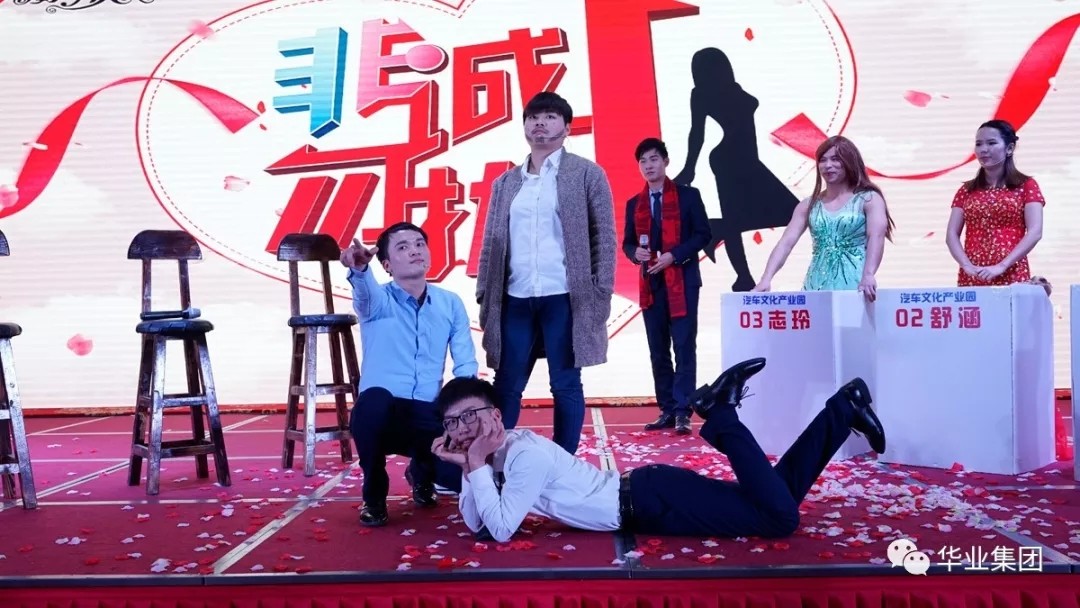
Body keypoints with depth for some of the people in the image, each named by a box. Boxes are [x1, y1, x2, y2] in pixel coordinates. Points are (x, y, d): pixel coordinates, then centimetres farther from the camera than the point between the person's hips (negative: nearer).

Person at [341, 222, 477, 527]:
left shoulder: (451, 303, 8)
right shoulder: (379, 301, -2)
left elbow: (466, 365, 2)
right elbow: (366, 295, -28)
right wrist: (359, 269, -52)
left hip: (429, 416, 2)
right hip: (382, 414, -2)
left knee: (462, 473, -23)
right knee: (374, 399, -38)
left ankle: (421, 471, 18)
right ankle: (374, 496, -9)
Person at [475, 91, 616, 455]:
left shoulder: (587, 173, 4)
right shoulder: (505, 183, 15)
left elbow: (604, 237, 1)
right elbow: (491, 243, 14)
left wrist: (600, 296, -7)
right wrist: (484, 296, 6)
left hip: (565, 298, -3)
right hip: (515, 300, 3)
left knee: (565, 387, 4)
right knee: (506, 386, 6)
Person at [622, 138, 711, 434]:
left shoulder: (688, 195, 2)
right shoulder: (634, 204, 12)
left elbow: (703, 234, -4)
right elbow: (627, 242, 13)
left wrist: (674, 256, -15)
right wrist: (635, 252, -10)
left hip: (682, 280, -4)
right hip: (650, 283, 4)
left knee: (684, 348, -5)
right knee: (658, 351, 6)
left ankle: (682, 412, -3)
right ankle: (667, 410, 13)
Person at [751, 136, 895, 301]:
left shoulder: (868, 199, 3)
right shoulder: (809, 205, 12)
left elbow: (876, 238, -13)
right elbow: (786, 243, 3)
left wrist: (868, 275, -31)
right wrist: (766, 278, -12)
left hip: (854, 288, -3)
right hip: (816, 287, 3)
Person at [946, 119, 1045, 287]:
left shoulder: (1026, 186, 6)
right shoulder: (966, 191, 13)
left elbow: (1035, 232, -4)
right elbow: (952, 235, 6)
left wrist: (1001, 266, -15)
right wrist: (966, 265, -11)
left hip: (1012, 277, -2)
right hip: (971, 278, 2)